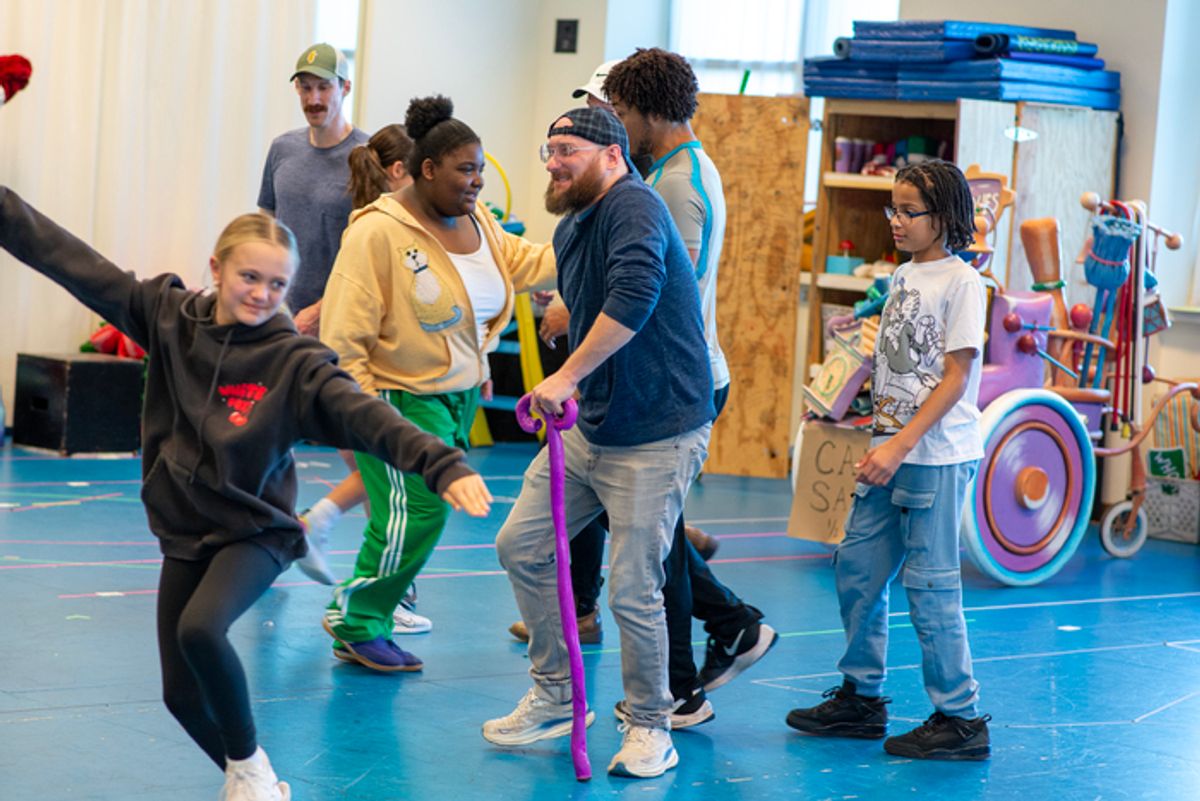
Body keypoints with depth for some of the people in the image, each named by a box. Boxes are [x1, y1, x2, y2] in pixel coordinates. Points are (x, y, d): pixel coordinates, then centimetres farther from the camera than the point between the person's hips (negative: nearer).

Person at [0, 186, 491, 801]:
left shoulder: (293, 362, -14)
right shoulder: (169, 318, -4)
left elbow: (364, 416, -28)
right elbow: (72, 262, -4)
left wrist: (442, 465, -43)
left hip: (255, 531, -4)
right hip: (183, 531, 4)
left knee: (200, 629, -30)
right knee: (180, 692, 3)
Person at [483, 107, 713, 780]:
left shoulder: (634, 208, -18)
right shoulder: (571, 229, 11)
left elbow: (635, 295, -35)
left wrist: (568, 376, -32)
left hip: (658, 436, -9)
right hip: (590, 427, 9)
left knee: (632, 590, -6)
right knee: (521, 546, 9)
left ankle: (651, 727, 13)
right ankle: (555, 698, 23)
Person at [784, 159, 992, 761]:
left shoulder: (961, 283, -11)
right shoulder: (903, 277, 12)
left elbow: (955, 378, -15)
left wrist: (899, 446, -20)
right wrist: (881, 444, 14)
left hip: (937, 456, -8)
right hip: (892, 450, 8)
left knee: (930, 585, -4)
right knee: (857, 570, 10)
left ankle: (960, 718, 5)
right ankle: (862, 697, 23)